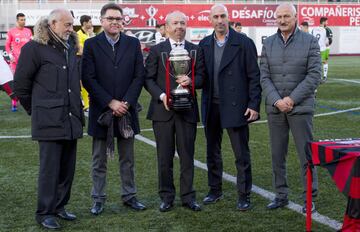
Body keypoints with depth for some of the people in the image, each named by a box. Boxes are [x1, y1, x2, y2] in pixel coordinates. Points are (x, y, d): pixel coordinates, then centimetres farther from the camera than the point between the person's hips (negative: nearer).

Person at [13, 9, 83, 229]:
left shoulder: (70, 47, 14)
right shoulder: (35, 48, -7)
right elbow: (21, 83, -4)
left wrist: (76, 108, 15)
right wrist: (34, 110, 4)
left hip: (71, 120, 6)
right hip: (49, 121, -6)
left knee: (67, 168, 11)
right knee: (50, 168, -1)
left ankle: (59, 206, 25)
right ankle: (45, 213, 10)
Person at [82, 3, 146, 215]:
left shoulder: (133, 43, 5)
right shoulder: (91, 44, -2)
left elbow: (139, 76, 1)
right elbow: (88, 79, -8)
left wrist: (125, 103, -10)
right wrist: (111, 103, -14)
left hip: (126, 109, 2)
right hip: (101, 110, -2)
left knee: (127, 159, 11)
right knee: (99, 160, 7)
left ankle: (129, 196, 21)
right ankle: (98, 199, 16)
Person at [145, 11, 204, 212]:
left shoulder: (196, 50, 8)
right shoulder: (157, 50, 5)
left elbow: (201, 77, 4)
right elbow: (149, 79, 1)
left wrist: (191, 81, -17)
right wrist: (161, 96, -13)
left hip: (187, 109, 1)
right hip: (163, 109, -1)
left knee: (187, 154, 4)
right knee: (165, 156, 4)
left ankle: (188, 196, 14)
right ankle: (167, 196, 14)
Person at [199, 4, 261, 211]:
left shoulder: (244, 43, -5)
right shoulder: (204, 44, 8)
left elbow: (254, 77, -6)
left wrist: (254, 105, -11)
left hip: (235, 106, -4)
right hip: (211, 107, 5)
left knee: (242, 154, 1)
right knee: (213, 152, 14)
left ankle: (244, 195, 11)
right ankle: (215, 190, 28)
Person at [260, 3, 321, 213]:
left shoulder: (310, 41, -2)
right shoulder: (268, 44, 7)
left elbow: (314, 75, -7)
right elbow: (264, 77, 3)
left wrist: (292, 99, -12)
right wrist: (276, 100, -11)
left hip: (301, 107, -3)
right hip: (275, 108, 3)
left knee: (307, 153, 1)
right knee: (277, 155, 8)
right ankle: (281, 195, 19)